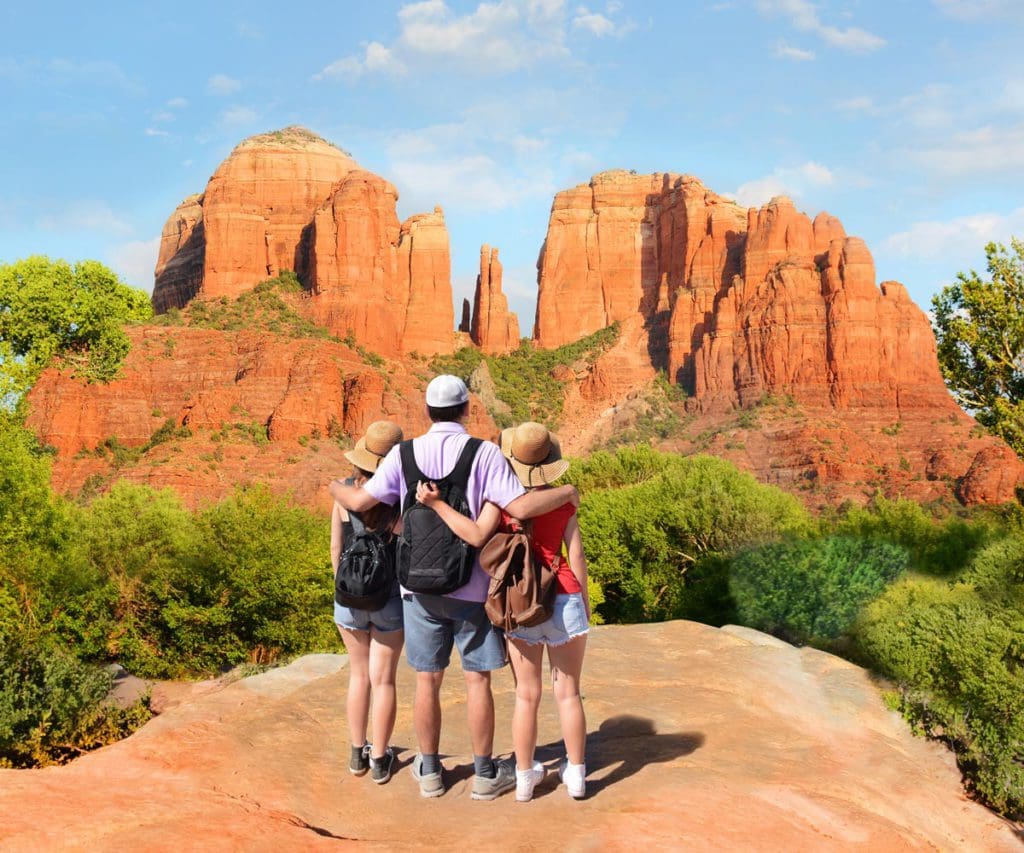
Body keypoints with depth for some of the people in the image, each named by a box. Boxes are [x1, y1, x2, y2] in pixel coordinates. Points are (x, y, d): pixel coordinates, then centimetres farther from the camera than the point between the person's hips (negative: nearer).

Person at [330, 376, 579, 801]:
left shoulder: (404, 454, -2)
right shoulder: (484, 453, -10)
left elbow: (360, 501, -2)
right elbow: (521, 507, -19)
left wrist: (335, 486, 20)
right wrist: (567, 492, -2)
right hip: (472, 587, -2)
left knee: (427, 680, 12)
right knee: (477, 679, 8)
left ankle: (429, 771, 24)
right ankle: (485, 774, 18)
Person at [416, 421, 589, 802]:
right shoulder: (562, 500, -3)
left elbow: (478, 535, -23)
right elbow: (576, 557, -1)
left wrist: (437, 504, -19)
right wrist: (585, 603, 10)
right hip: (564, 600, 0)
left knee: (527, 695, 11)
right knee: (568, 692, 11)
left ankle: (525, 777, 19)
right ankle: (576, 773, 18)